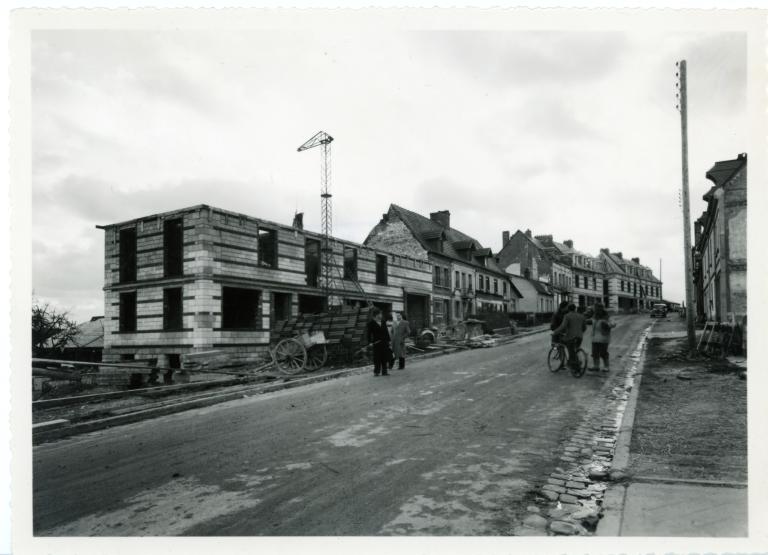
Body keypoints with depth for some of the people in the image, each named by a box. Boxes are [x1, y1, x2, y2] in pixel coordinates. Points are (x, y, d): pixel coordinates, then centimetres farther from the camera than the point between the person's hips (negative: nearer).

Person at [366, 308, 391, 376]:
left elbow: (387, 332, 14)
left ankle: (384, 371, 13)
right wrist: (370, 342, -11)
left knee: (385, 357, 6)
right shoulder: (371, 323, -3)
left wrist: (388, 340, 10)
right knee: (377, 357, -2)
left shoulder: (383, 323, 12)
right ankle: (376, 371, 6)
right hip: (377, 342, -5)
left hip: (385, 342, 5)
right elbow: (369, 334, -5)